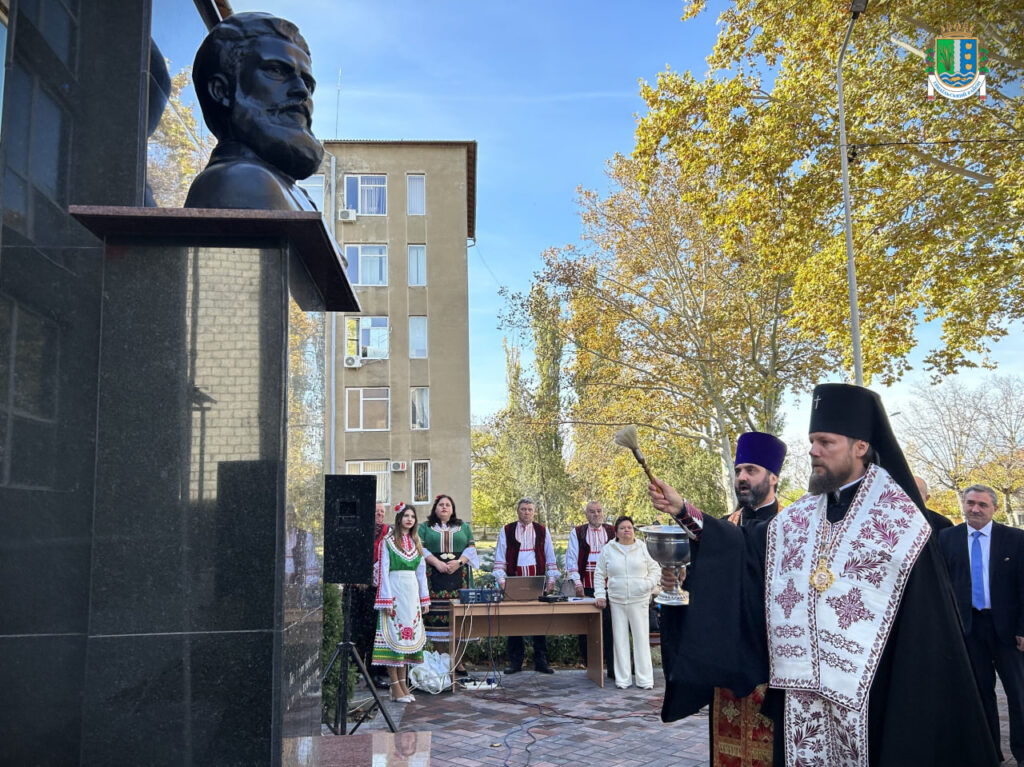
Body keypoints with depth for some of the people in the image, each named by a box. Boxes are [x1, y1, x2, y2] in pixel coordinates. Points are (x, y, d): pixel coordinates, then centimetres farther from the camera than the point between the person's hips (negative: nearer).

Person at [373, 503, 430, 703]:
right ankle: (396, 688, -2)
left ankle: (404, 684, 13)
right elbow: (383, 571, -7)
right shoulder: (388, 541, -3)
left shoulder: (416, 542, 14)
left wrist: (425, 598, 14)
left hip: (412, 592, 6)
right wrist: (387, 600, -13)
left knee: (409, 634, 6)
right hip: (394, 590, -6)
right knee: (394, 635, -5)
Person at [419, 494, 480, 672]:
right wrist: (437, 563, -12)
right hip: (434, 577, -1)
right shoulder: (425, 527, 12)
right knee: (437, 617, -6)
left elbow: (471, 547, 10)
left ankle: (456, 660, 1)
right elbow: (420, 548, 2)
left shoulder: (464, 527, 18)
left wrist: (459, 562, -7)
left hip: (458, 576, 1)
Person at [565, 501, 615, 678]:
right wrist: (577, 582, -5)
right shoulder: (577, 533, 6)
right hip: (585, 587, 0)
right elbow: (571, 558, 3)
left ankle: (611, 666, 2)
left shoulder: (612, 532, 10)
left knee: (609, 626, -3)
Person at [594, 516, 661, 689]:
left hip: (639, 601, -1)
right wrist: (600, 594, 2)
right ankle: (622, 679, 11)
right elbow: (599, 574, 11)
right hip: (616, 602, 1)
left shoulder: (643, 548, 6)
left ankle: (645, 679, 6)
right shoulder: (608, 550, 7)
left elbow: (655, 570, 8)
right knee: (620, 639, 3)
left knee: (642, 639, -1)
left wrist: (648, 584, -8)